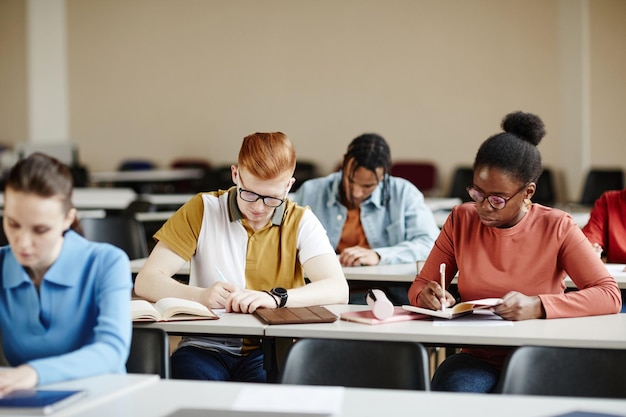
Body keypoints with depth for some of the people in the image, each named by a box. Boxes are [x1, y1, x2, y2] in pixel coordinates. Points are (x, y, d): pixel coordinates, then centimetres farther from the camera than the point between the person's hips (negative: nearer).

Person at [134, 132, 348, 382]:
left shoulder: (301, 221, 3)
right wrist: (201, 295, -24)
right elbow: (145, 281, -5)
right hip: (206, 348, 0)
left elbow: (338, 290, -11)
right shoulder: (202, 210, 1)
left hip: (271, 352, 0)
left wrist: (275, 297, -28)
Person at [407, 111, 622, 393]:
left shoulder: (557, 228, -3)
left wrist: (537, 306, -27)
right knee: (453, 392, -34)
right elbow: (418, 288, 11)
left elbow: (610, 296, -12)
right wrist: (429, 295, -16)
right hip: (476, 359, 2)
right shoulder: (460, 221, 5)